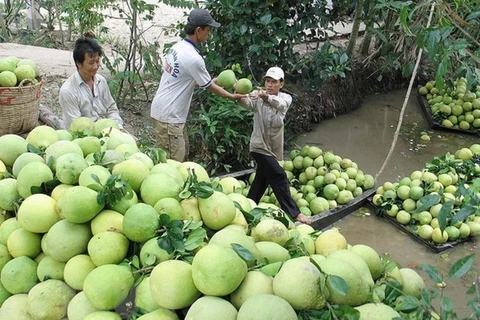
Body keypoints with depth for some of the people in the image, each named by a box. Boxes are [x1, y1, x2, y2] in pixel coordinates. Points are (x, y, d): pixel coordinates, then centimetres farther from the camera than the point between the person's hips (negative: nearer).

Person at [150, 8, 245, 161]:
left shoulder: (177, 47, 6)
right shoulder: (193, 57, -21)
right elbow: (209, 87, -7)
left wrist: (212, 80, 19)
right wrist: (232, 96, 7)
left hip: (165, 111, 10)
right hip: (168, 115, -10)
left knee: (181, 153, 19)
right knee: (173, 162, -4)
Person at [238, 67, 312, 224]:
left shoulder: (285, 98, -3)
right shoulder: (258, 95, -9)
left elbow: (280, 104, -28)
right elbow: (247, 103, -31)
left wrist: (266, 97, -50)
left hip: (274, 148, 5)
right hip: (260, 146, -5)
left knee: (262, 179, 16)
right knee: (279, 177, -10)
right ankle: (293, 213, -5)